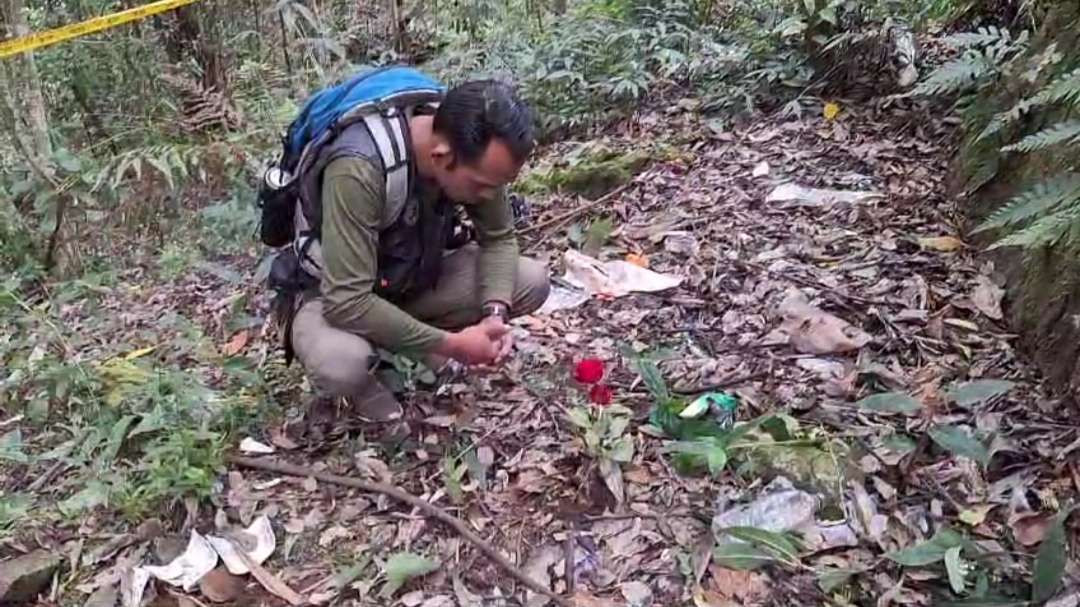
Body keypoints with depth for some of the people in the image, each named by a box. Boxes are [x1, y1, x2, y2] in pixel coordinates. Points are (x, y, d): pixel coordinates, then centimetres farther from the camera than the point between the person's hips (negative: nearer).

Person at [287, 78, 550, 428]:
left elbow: (499, 238, -7)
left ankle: (404, 345, 3)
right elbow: (347, 302, -38)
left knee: (533, 281, -12)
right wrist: (449, 344, -32)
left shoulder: (478, 155, -20)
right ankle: (353, 387, -1)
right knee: (339, 363, -39)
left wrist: (495, 313, -24)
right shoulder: (359, 170, -37)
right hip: (339, 297, -5)